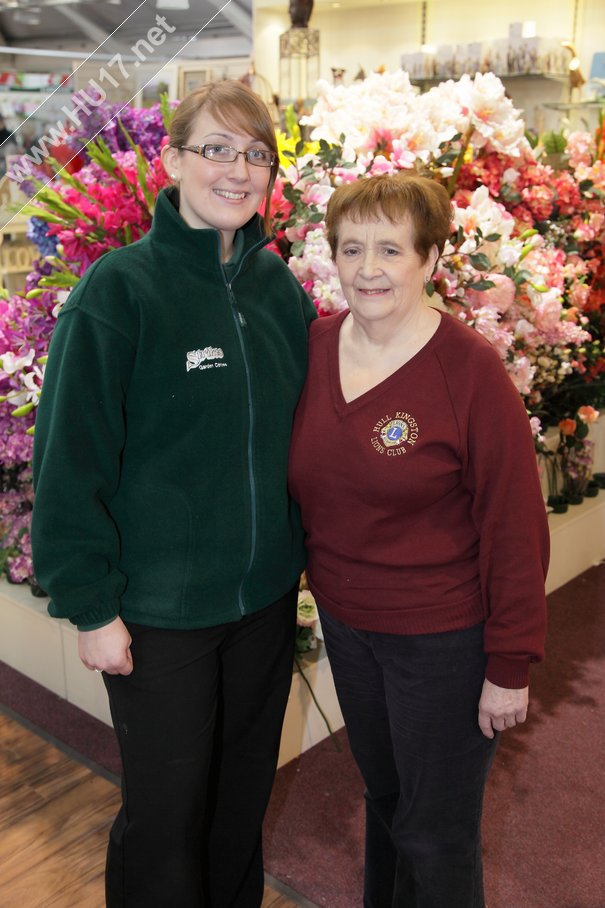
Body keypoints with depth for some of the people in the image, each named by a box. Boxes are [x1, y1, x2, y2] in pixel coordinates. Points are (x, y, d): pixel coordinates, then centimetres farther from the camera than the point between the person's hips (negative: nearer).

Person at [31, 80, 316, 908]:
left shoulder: (281, 287, 1)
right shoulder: (121, 287, -15)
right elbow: (71, 458, -14)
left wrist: (299, 549, 9)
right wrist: (90, 604, -13)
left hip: (267, 592, 5)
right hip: (158, 607, -5)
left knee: (247, 785, 22)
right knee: (167, 804, 13)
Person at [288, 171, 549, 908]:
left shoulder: (471, 368, -19)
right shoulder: (315, 345, -3)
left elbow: (514, 526, -16)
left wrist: (510, 666, -14)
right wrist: (313, 574, 6)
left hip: (443, 639, -5)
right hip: (344, 620, 5)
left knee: (436, 834, 12)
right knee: (383, 797, 27)